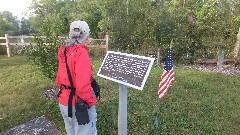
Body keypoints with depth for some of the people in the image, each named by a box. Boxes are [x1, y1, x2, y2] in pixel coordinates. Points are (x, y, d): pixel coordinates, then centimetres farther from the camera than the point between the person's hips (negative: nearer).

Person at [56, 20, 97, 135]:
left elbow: (59, 79, 10)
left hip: (64, 102, 8)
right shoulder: (81, 52, -21)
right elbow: (83, 85, -28)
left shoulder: (63, 51, 3)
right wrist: (91, 102, -14)